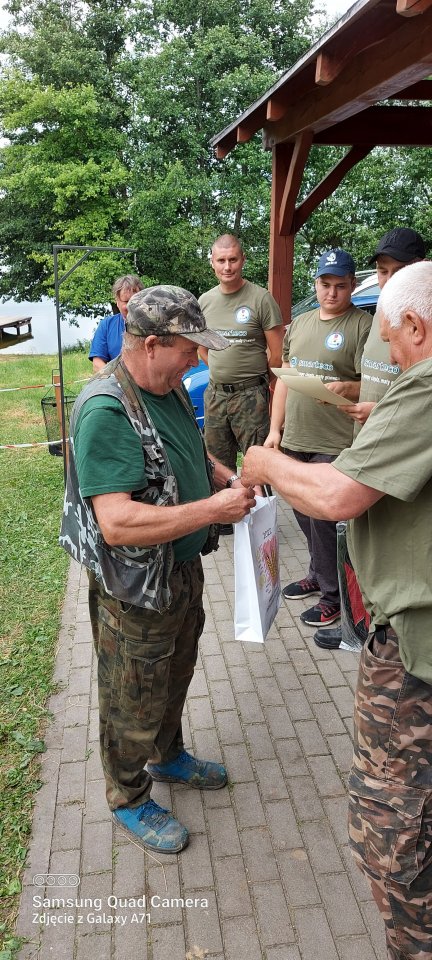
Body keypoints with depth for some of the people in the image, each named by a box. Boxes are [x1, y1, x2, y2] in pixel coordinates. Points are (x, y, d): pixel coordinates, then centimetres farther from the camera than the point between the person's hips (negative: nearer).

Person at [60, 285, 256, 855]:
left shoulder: (170, 388, 0)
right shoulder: (105, 412, -29)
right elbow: (118, 524, -36)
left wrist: (226, 476, -1)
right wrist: (214, 509, -32)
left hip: (184, 569, 9)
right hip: (134, 590, -8)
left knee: (176, 677, 28)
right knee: (135, 702, 14)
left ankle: (167, 758, 54)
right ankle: (129, 800, 40)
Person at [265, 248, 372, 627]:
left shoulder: (363, 325, -6)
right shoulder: (299, 323, 15)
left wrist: (346, 388, -31)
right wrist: (275, 429, 12)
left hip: (334, 444, -6)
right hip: (294, 440, 7)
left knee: (323, 517, -3)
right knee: (303, 513, 15)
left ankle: (333, 594, 14)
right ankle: (318, 574, 35)